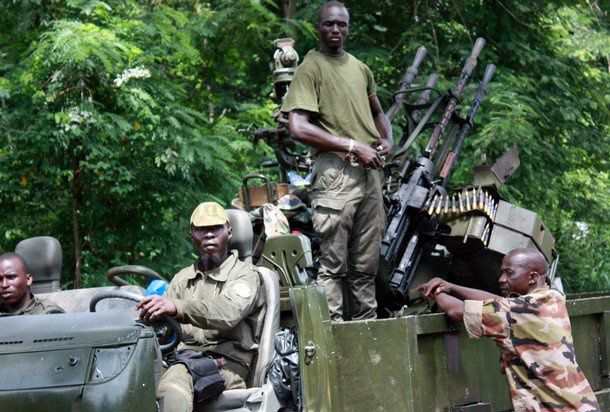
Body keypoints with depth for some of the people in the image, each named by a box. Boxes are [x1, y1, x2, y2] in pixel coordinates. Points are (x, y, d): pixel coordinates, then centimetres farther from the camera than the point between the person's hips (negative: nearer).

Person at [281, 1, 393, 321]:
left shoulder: (360, 68, 19)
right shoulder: (311, 68, -3)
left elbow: (377, 113, 35)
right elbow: (298, 128, -13)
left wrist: (387, 140, 12)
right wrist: (353, 146, -13)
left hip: (369, 173, 7)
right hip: (335, 172, -7)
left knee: (367, 264, 11)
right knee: (333, 264, -7)